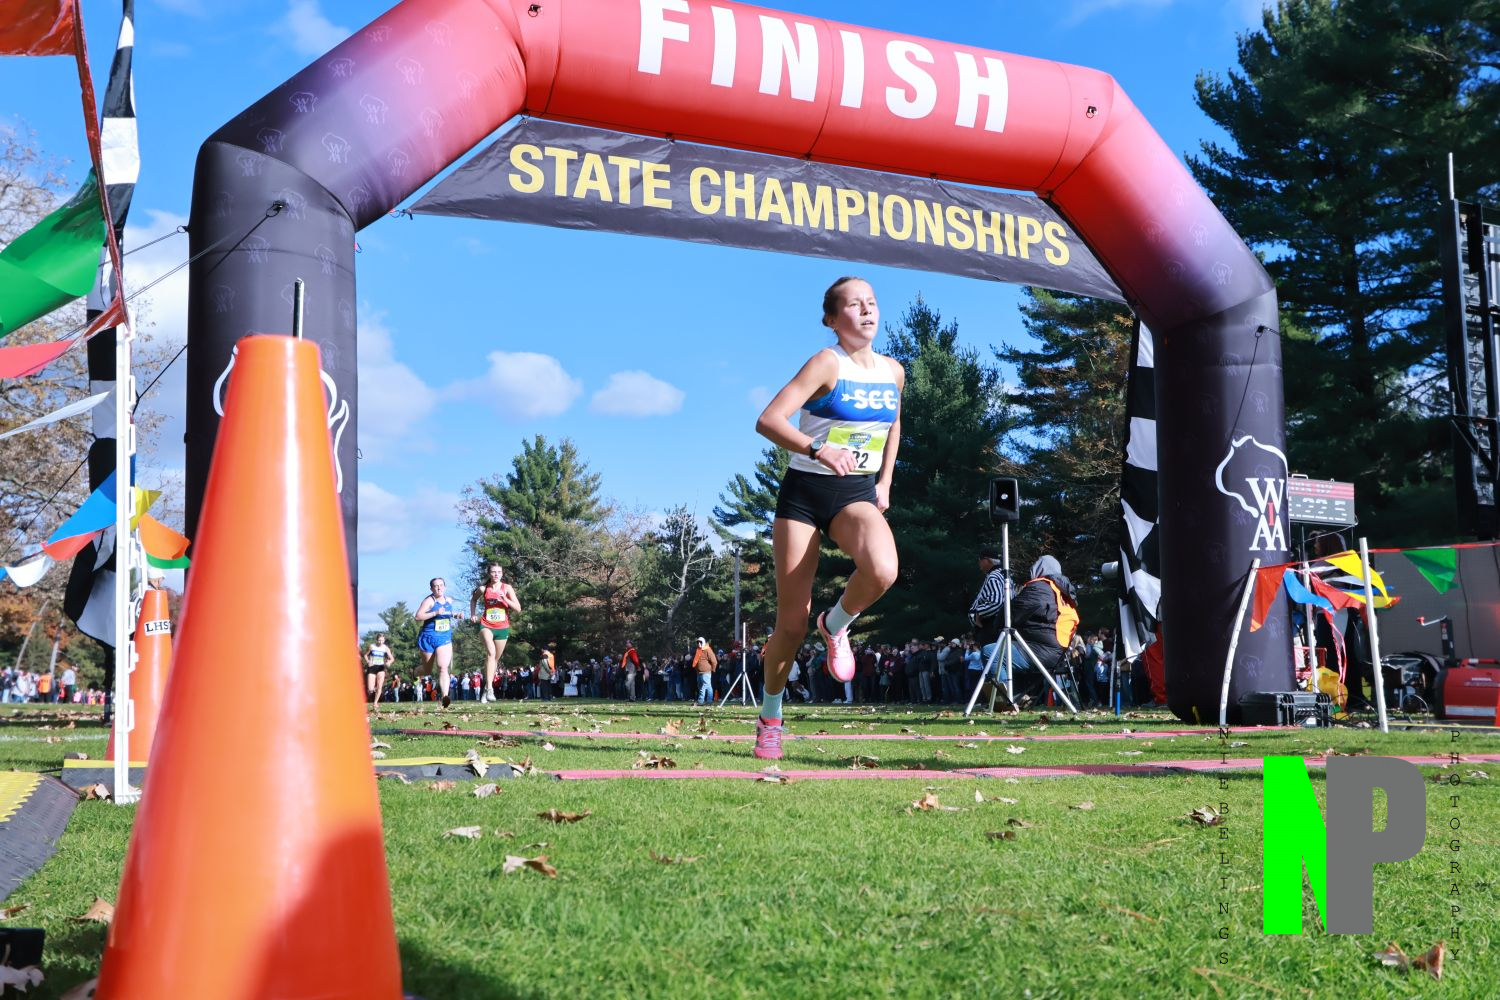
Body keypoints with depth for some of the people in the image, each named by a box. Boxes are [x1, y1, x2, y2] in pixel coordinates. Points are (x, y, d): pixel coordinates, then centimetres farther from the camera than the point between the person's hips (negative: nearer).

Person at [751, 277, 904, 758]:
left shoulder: (893, 371, 5)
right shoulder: (828, 363, -13)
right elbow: (768, 420, -23)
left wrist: (885, 482, 15)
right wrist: (818, 450, -37)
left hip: (857, 494, 4)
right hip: (805, 490, -4)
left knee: (883, 570, -32)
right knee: (792, 623, -1)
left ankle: (835, 626, 1)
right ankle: (770, 716, 23)